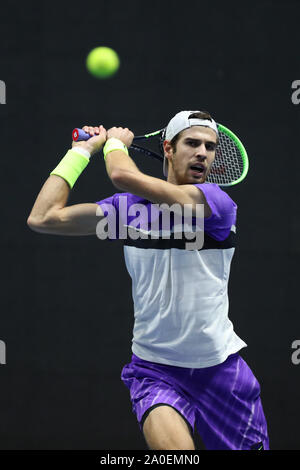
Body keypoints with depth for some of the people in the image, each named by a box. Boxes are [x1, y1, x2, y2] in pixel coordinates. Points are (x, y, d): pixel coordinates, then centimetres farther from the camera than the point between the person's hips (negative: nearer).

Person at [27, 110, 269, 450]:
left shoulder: (219, 202, -10)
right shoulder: (128, 206, 2)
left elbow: (124, 177, -21)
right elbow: (42, 218, -1)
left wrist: (116, 141, 0)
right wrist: (83, 148, 5)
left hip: (220, 368, 0)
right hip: (154, 368, 0)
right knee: (174, 446, -29)